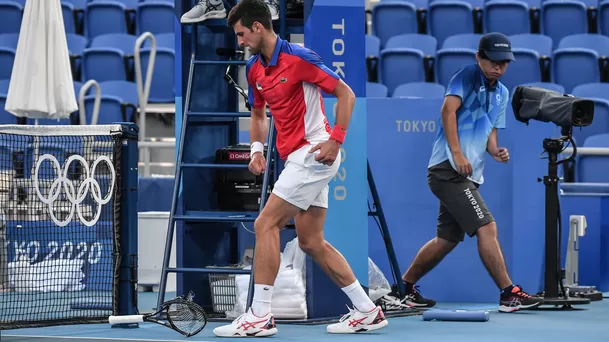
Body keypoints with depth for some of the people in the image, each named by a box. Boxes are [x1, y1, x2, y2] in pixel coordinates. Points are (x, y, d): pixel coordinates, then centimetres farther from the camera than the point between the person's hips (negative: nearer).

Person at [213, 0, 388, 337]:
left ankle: (260, 316, -11)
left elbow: (346, 94, -12)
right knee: (311, 241, 8)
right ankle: (367, 311, 14)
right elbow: (258, 113, 24)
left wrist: (336, 139, -21)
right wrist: (257, 149, 6)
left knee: (266, 224, -12)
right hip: (297, 158, 9)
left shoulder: (299, 57, -15)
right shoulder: (254, 68, 9)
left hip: (314, 154, -9)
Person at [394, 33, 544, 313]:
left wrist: (494, 150, 0)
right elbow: (448, 110, -19)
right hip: (449, 169, -10)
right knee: (487, 227, -15)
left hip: (468, 174, 10)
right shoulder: (467, 77, -7)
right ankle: (509, 295, -14)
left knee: (447, 239, 15)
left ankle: (405, 288, 27)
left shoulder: (501, 93, 19)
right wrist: (457, 153, -27)